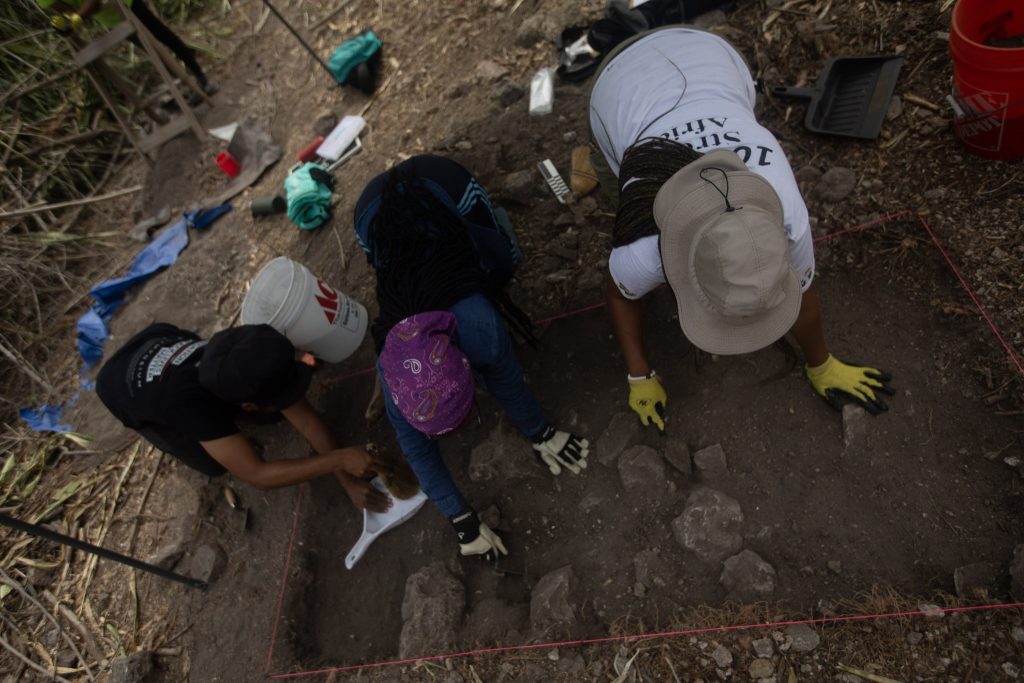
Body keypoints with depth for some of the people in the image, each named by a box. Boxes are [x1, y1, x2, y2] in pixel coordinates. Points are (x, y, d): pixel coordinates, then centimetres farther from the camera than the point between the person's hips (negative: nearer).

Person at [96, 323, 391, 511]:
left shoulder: (249, 364, -33)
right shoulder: (192, 405, -48)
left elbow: (307, 419, -28)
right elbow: (258, 475, -47)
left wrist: (348, 479, -30)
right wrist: (339, 459, -52)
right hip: (123, 385, -4)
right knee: (215, 464, -9)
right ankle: (158, 428, 16)